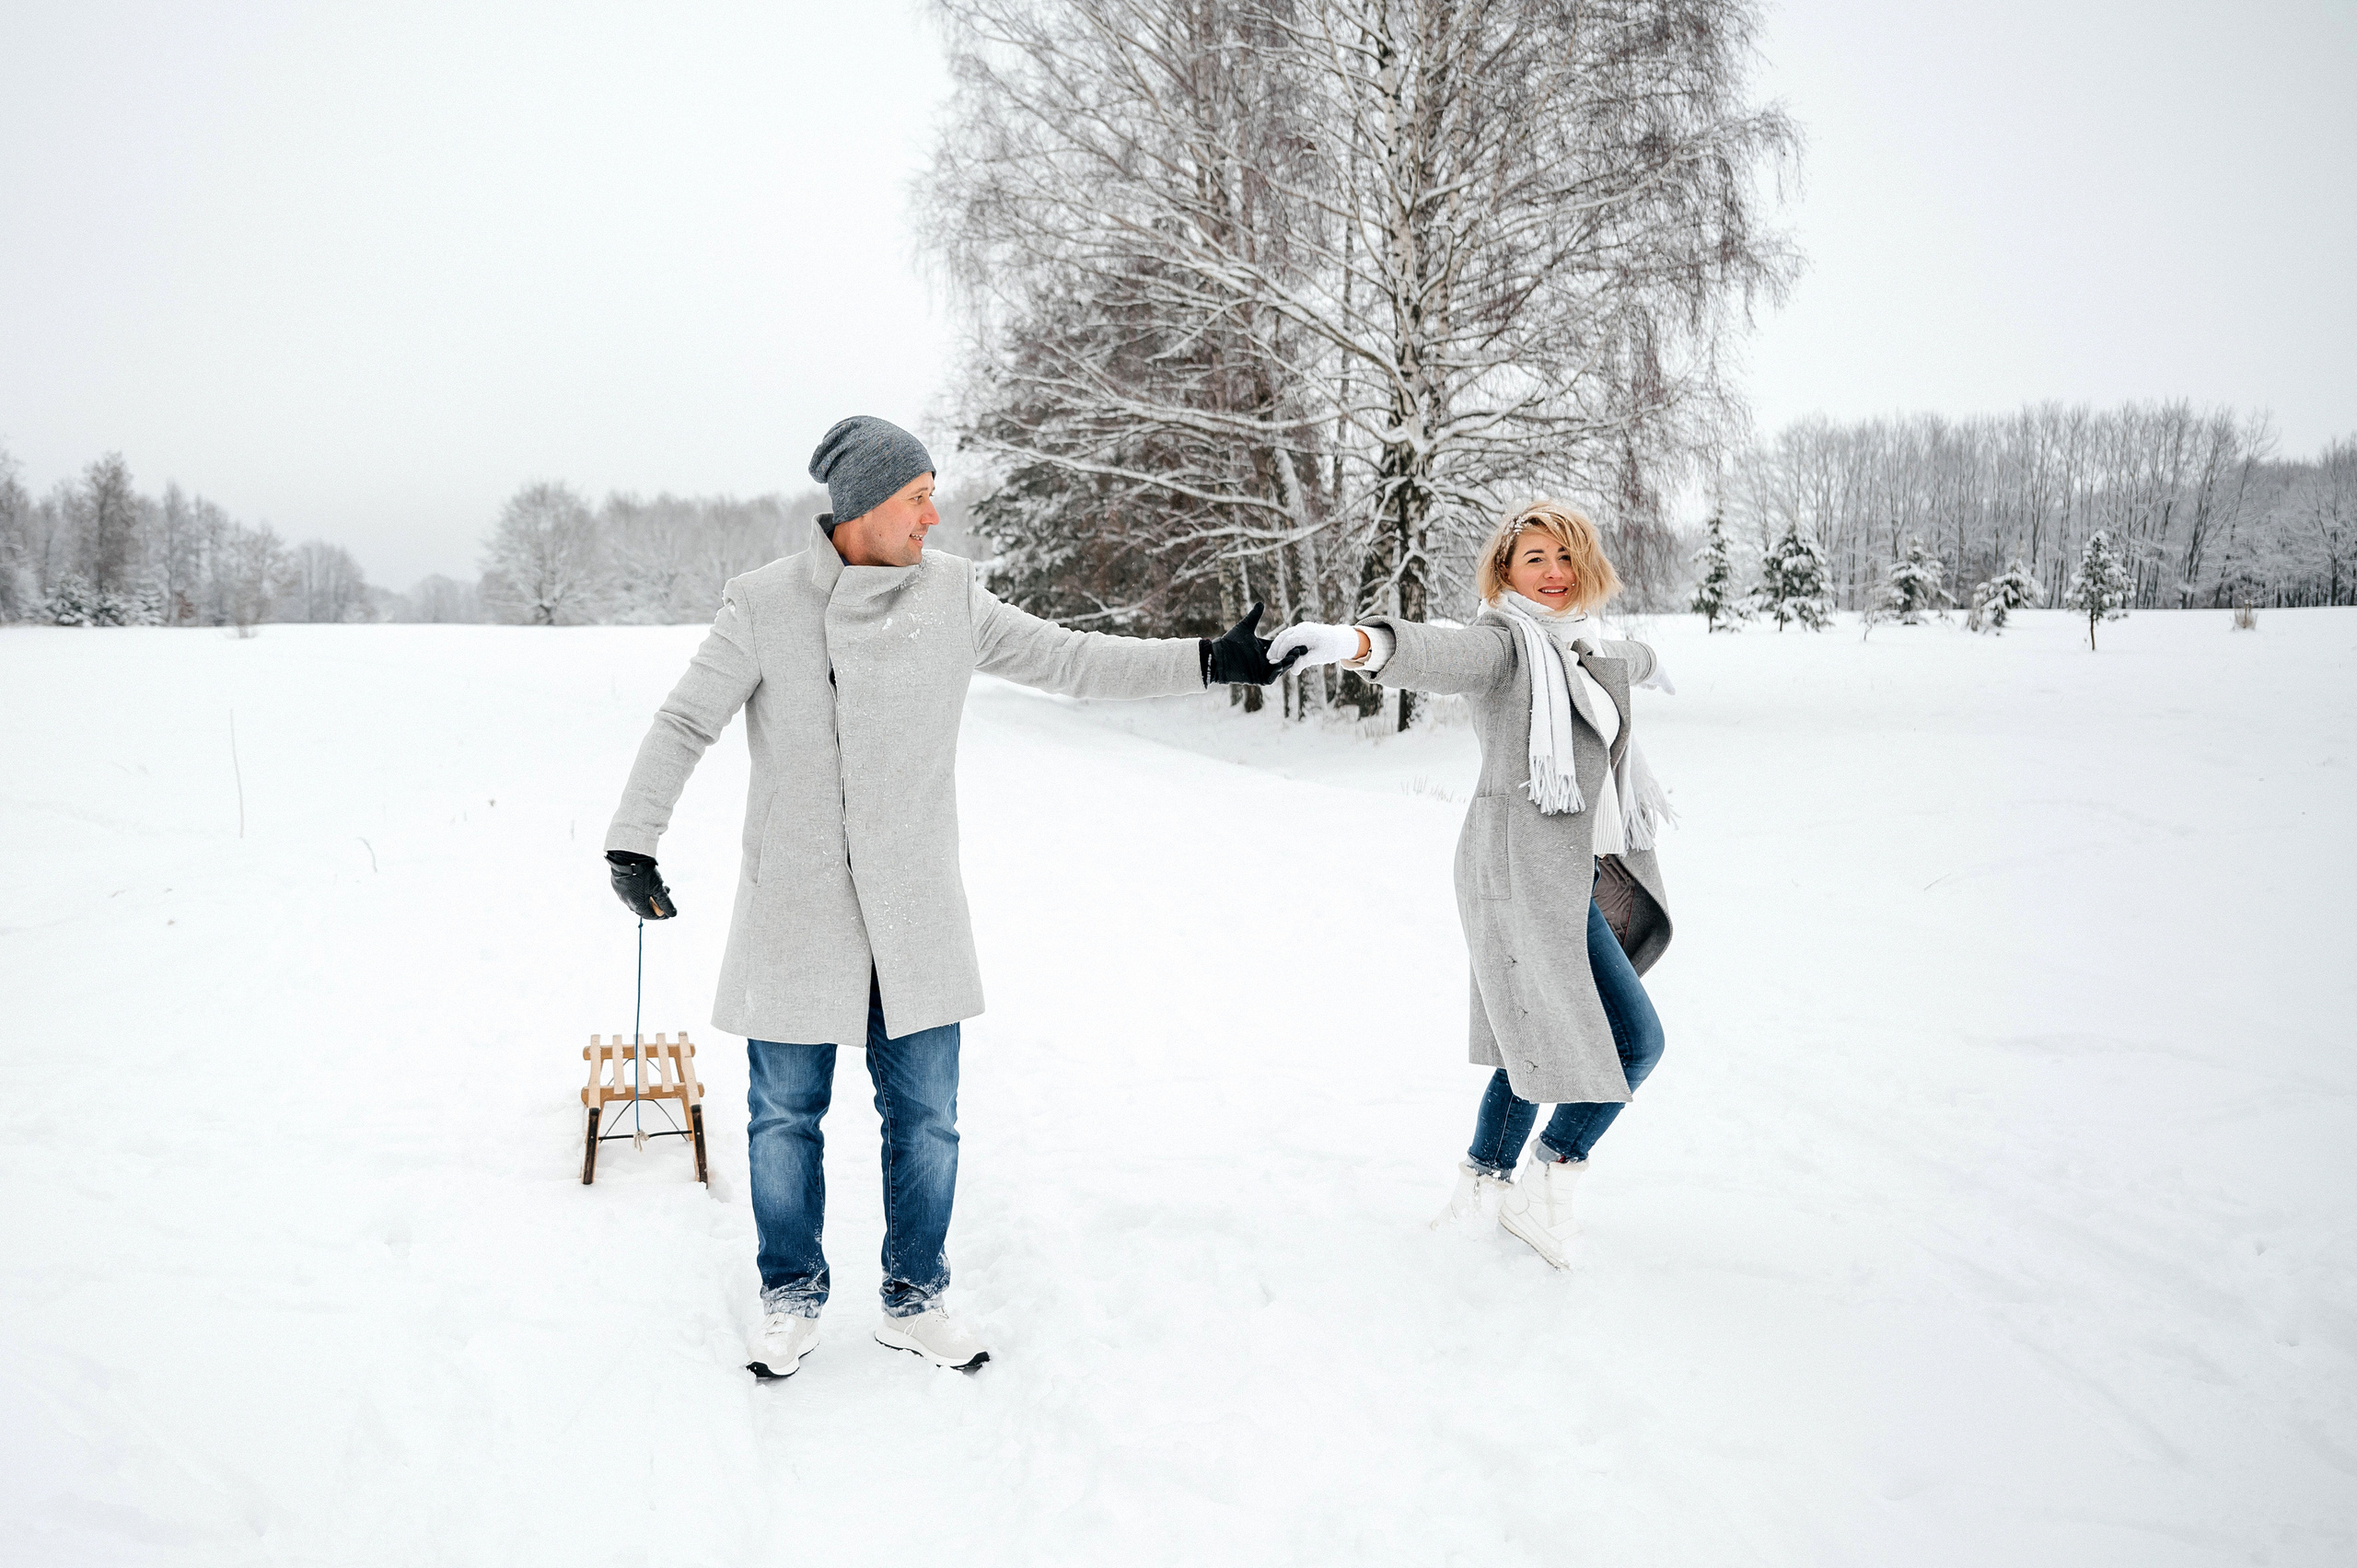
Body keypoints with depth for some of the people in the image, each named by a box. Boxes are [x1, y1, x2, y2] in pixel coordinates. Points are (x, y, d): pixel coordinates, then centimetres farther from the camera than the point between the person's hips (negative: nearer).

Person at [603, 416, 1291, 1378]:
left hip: (915, 919, 2)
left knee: (925, 1119, 8)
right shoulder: (762, 605, -7)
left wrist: (1207, 662, 2)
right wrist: (632, 842, -14)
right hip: (795, 918, -2)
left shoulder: (951, 595, 1)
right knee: (785, 1117, 9)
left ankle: (914, 1298, 27)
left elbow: (1069, 660, 6)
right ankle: (792, 1297, 30)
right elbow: (683, 725, -4)